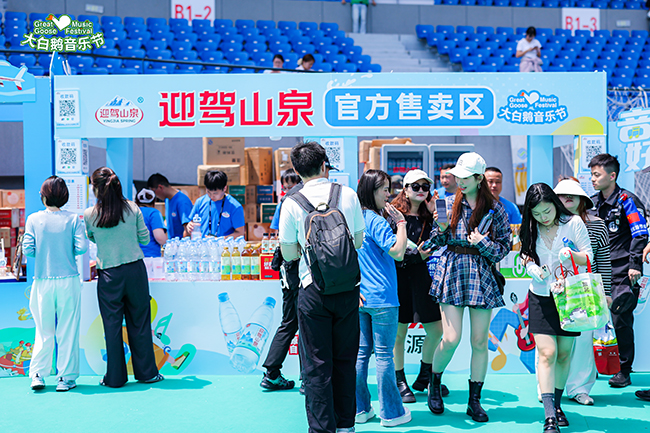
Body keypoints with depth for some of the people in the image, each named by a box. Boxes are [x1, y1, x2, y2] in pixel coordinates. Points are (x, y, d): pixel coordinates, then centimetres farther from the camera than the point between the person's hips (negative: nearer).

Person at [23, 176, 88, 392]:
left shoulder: (33, 219, -1)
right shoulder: (73, 219, -3)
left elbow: (28, 249, -4)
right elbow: (82, 247, -8)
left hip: (43, 281, 1)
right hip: (68, 280, -1)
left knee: (43, 330, 13)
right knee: (67, 330, 6)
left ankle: (37, 374, 12)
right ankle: (66, 378, 10)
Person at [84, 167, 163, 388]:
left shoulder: (89, 215, -4)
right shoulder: (133, 208, -3)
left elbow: (91, 239, 12)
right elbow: (145, 239, 4)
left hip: (109, 275, -1)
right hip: (135, 270, 1)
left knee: (112, 326, 7)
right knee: (139, 322, 11)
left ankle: (115, 377, 14)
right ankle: (147, 372, 18)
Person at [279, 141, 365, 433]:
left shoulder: (292, 203, -6)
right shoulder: (349, 195, 1)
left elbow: (288, 254, 1)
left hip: (314, 289, -3)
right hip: (348, 288, 3)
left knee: (317, 365, 5)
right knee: (345, 360, 14)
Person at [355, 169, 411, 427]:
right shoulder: (377, 221, -14)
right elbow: (397, 252, -20)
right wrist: (401, 223, -11)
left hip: (359, 298, 7)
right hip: (381, 298, -7)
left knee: (361, 352, 11)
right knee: (383, 354, 0)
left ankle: (360, 410, 18)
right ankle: (391, 413, 10)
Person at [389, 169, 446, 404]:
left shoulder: (430, 215, 9)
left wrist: (435, 216, -6)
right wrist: (416, 255, -18)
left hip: (422, 274, 4)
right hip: (399, 276, -4)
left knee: (436, 330, 5)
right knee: (399, 331, 3)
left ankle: (424, 377, 27)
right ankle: (400, 382, 18)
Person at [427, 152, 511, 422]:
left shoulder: (494, 208, 1)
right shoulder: (449, 203, 4)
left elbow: (505, 246, 3)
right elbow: (438, 242, 9)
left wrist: (482, 242, -12)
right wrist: (441, 227, -11)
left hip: (481, 275, 0)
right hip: (452, 271, 0)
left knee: (480, 341, 3)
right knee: (451, 338, -7)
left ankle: (474, 401, 16)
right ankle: (434, 383, 20)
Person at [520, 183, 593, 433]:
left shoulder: (573, 223, -5)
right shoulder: (530, 231, 2)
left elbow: (589, 258, -5)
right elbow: (529, 263, 2)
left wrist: (571, 255, -25)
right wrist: (543, 275, -19)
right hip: (541, 298, 0)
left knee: (564, 353, 8)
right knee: (547, 353, -9)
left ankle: (556, 404, 26)